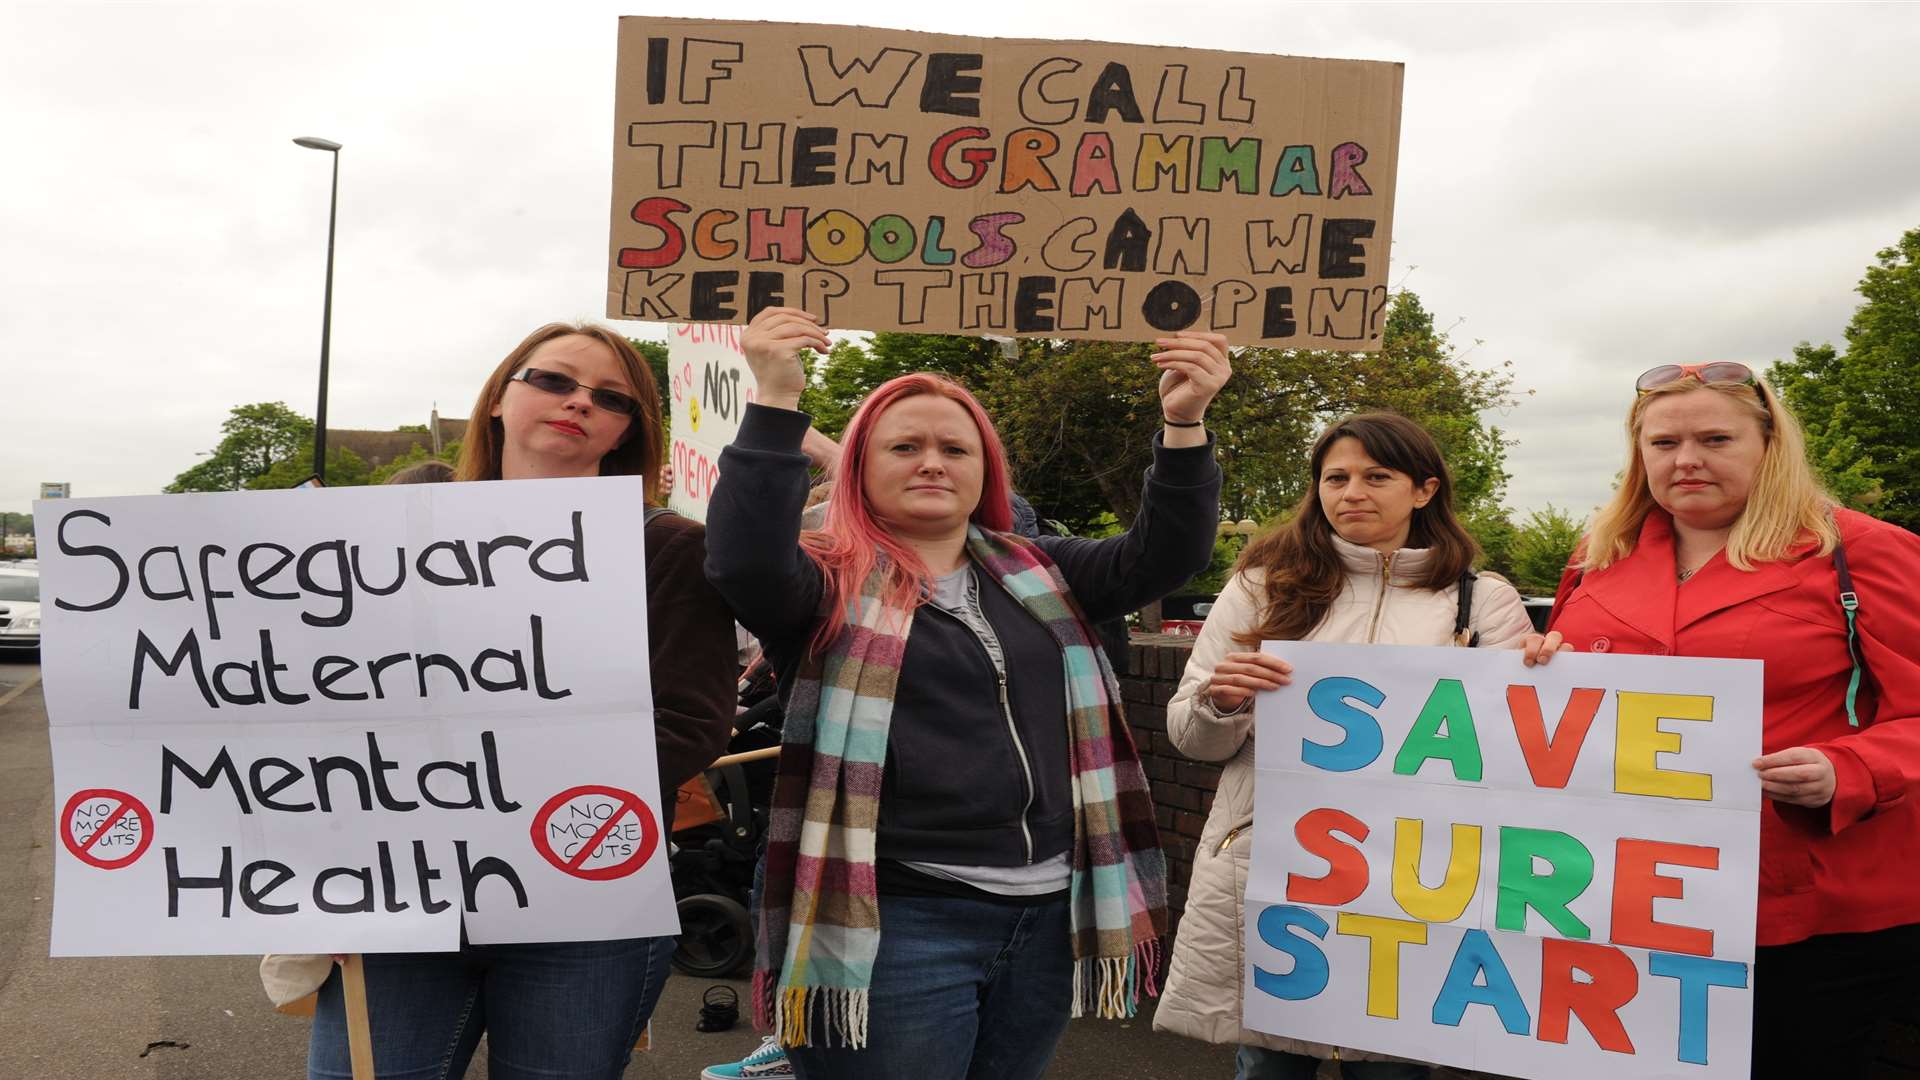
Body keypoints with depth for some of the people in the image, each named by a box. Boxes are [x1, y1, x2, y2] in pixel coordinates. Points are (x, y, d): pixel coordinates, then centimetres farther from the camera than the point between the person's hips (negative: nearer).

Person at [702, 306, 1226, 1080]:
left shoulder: (1037, 575, 11)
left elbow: (1163, 557, 3)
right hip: (895, 922, -5)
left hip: (1045, 917, 6)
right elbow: (743, 561, -22)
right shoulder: (830, 582, -3)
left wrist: (1184, 423, -10)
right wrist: (776, 401, -29)